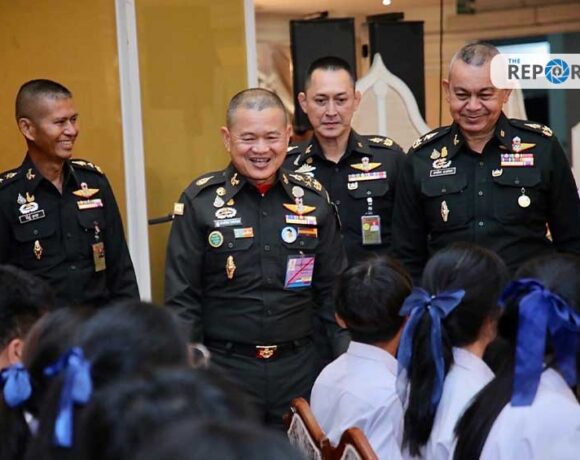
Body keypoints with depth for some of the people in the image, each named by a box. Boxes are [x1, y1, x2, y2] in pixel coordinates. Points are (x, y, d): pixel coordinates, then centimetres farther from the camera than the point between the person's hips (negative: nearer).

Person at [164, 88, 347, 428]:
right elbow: (182, 300, -3)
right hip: (223, 368, -2)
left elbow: (333, 293, 9)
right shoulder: (200, 202, -5)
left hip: (299, 367, 3)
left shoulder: (314, 199, 3)